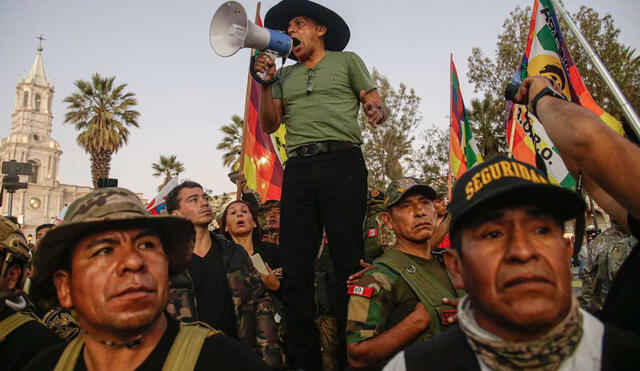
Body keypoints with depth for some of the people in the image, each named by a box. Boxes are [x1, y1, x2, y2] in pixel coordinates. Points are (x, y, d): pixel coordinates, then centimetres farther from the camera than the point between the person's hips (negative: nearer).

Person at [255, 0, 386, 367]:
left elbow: (377, 106, 8)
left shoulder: (347, 61, 16)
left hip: (342, 161, -3)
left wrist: (377, 112, -15)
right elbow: (270, 125, 17)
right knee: (296, 265, -2)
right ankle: (304, 358, 7)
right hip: (298, 167, 4)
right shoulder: (285, 76, 25)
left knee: (348, 258, -6)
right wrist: (265, 83, 4)